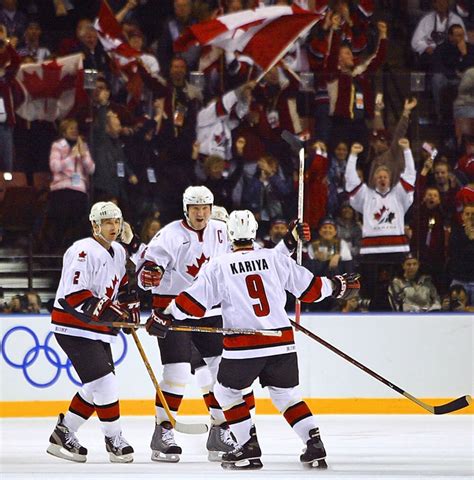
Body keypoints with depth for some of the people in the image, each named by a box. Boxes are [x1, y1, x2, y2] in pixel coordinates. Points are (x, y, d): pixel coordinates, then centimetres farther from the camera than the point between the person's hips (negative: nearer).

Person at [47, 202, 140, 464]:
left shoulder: (118, 252, 10)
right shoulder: (83, 252, -19)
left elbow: (123, 281, 29)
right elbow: (73, 294, -26)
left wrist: (130, 305, 13)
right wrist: (106, 310, -29)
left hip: (98, 331, 10)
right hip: (74, 328, -10)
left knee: (96, 388, 11)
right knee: (104, 381, -13)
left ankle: (63, 434, 20)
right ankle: (114, 438, 0)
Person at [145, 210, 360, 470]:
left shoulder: (219, 266, -1)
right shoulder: (275, 258, 4)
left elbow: (195, 301, -2)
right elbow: (309, 287, 9)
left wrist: (164, 317, 11)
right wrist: (338, 286, 27)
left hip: (242, 347, -3)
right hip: (282, 342, 3)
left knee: (227, 391, 17)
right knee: (285, 393, 19)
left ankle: (249, 448, 8)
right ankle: (315, 444, 7)